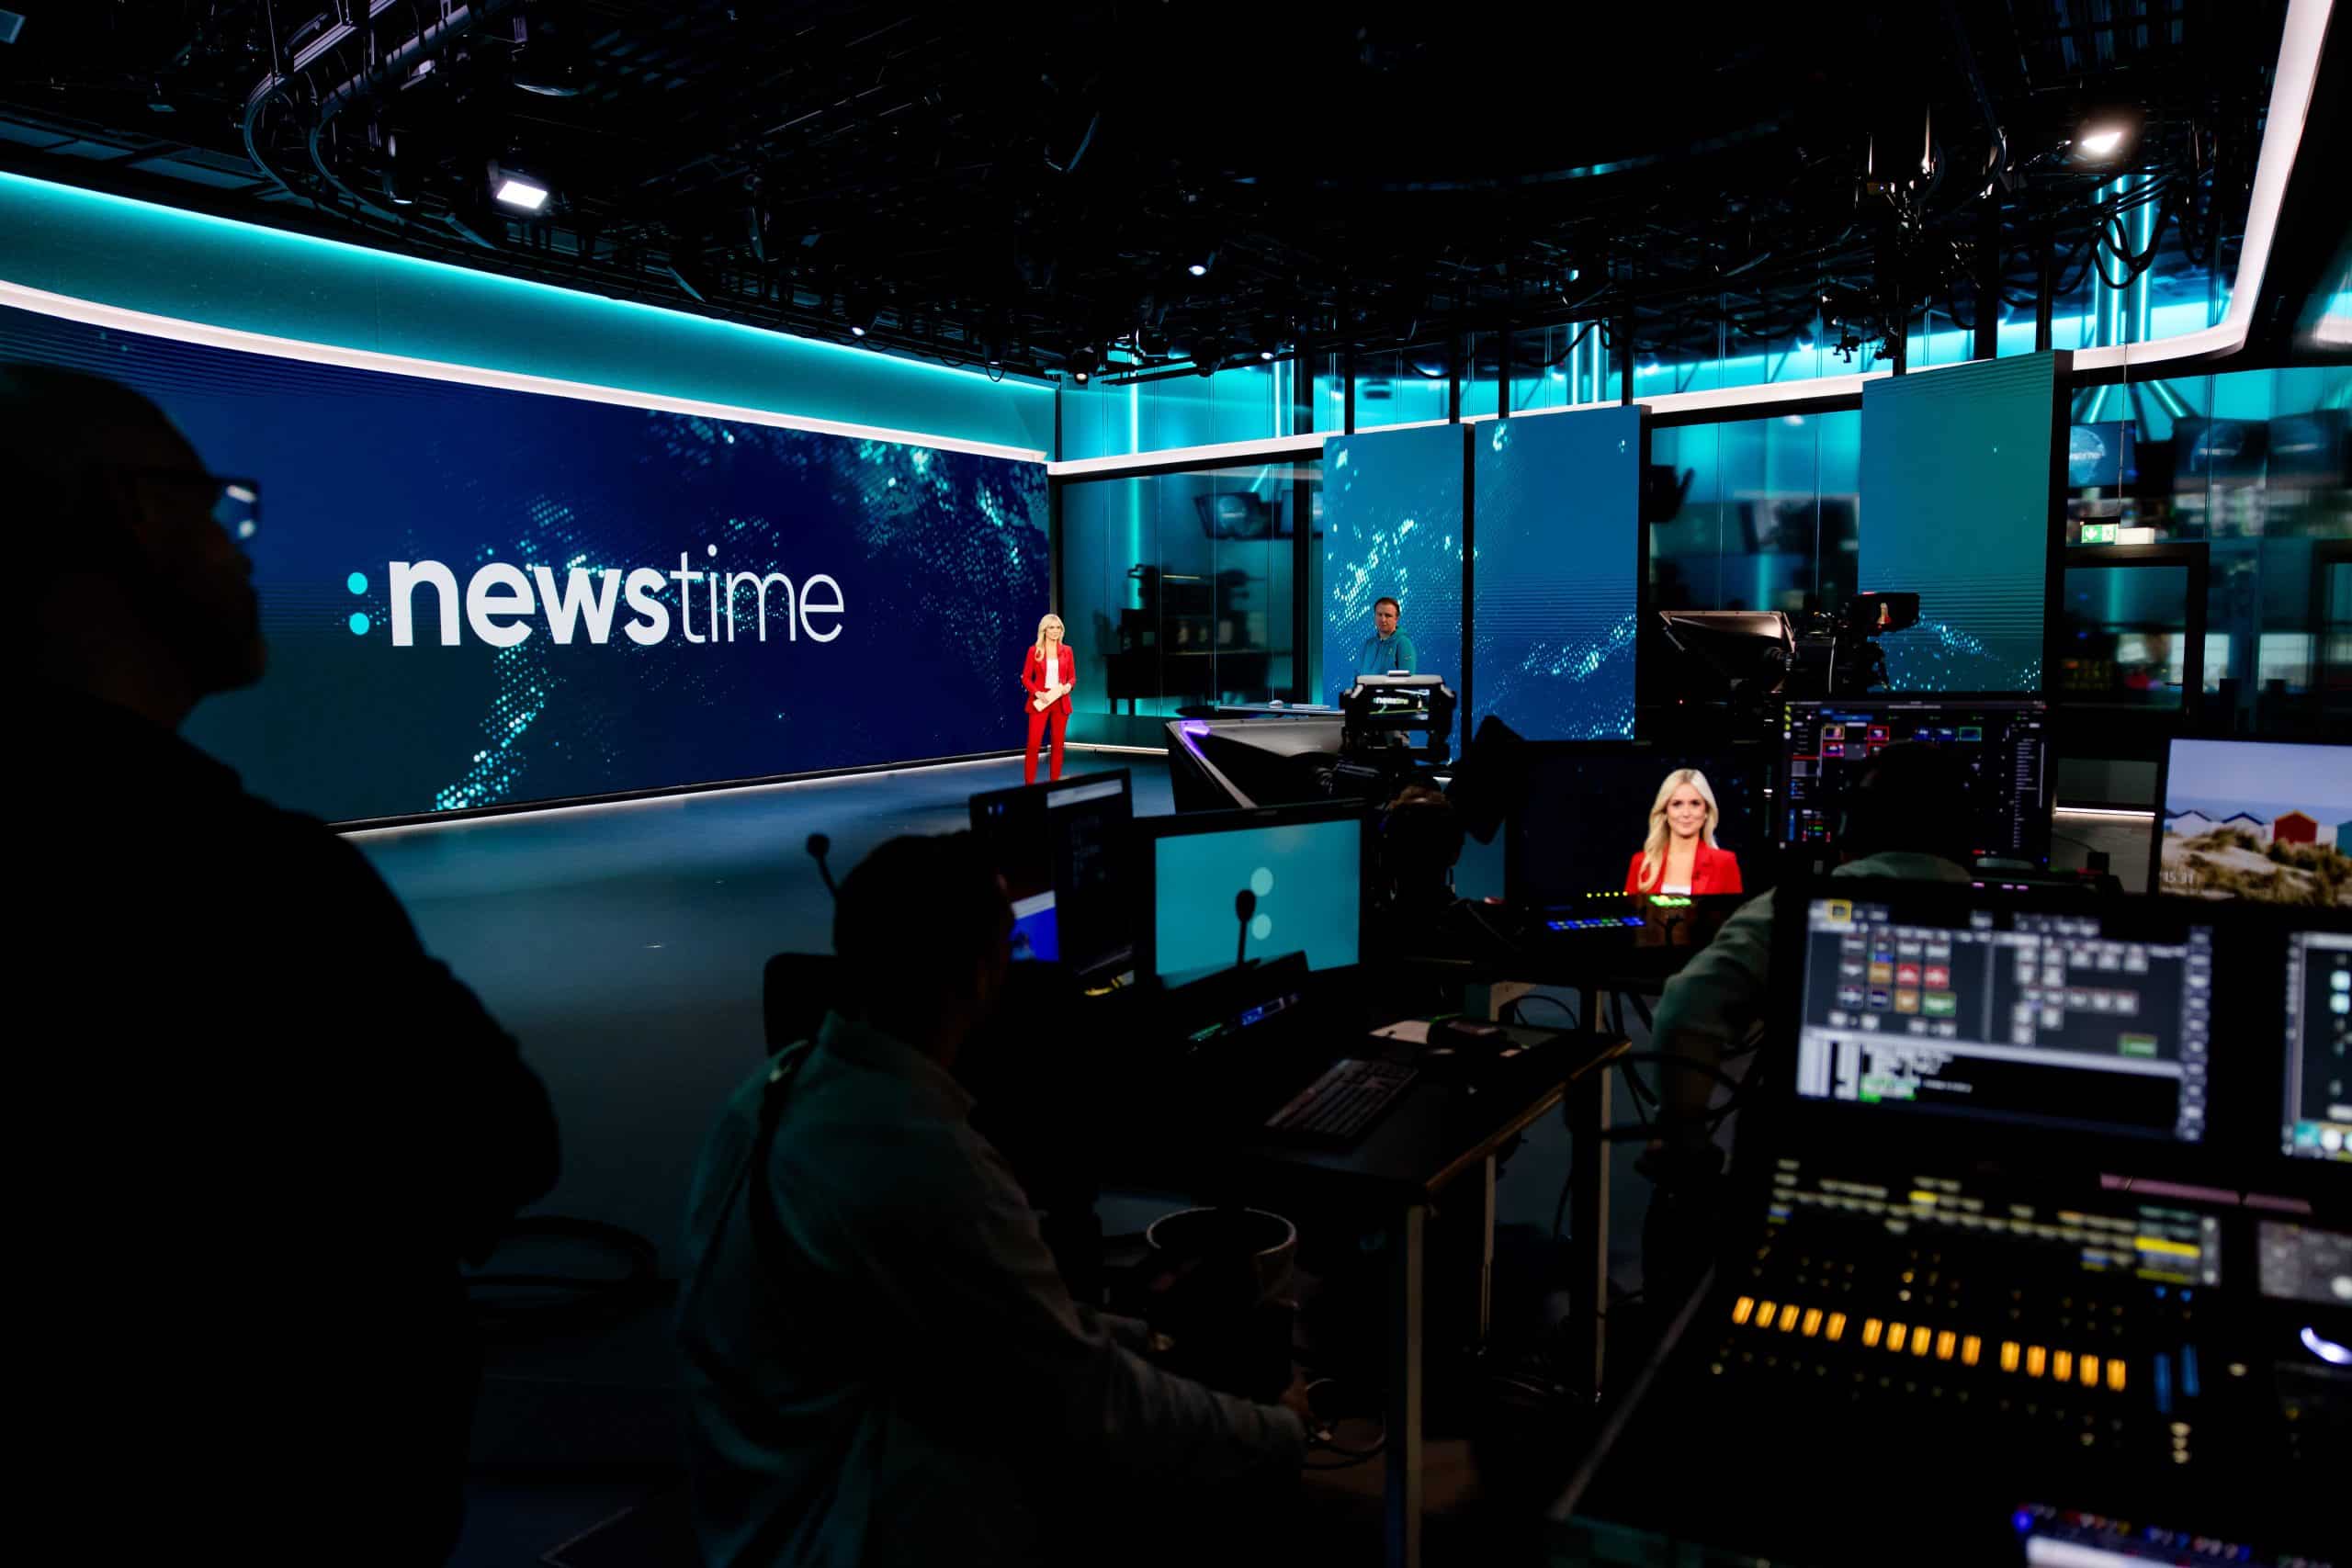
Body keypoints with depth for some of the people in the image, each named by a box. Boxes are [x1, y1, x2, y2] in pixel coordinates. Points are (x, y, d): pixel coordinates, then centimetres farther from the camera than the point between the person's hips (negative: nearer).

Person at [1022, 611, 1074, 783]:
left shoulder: (1066, 650, 6)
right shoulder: (1034, 650, -1)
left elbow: (1072, 677, 11)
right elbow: (1026, 678, 0)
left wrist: (1068, 686, -11)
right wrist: (1037, 693, -15)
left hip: (1060, 702, 3)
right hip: (1040, 701, -3)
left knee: (1058, 744, 5)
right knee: (1033, 744, -8)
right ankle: (1029, 784, -2)